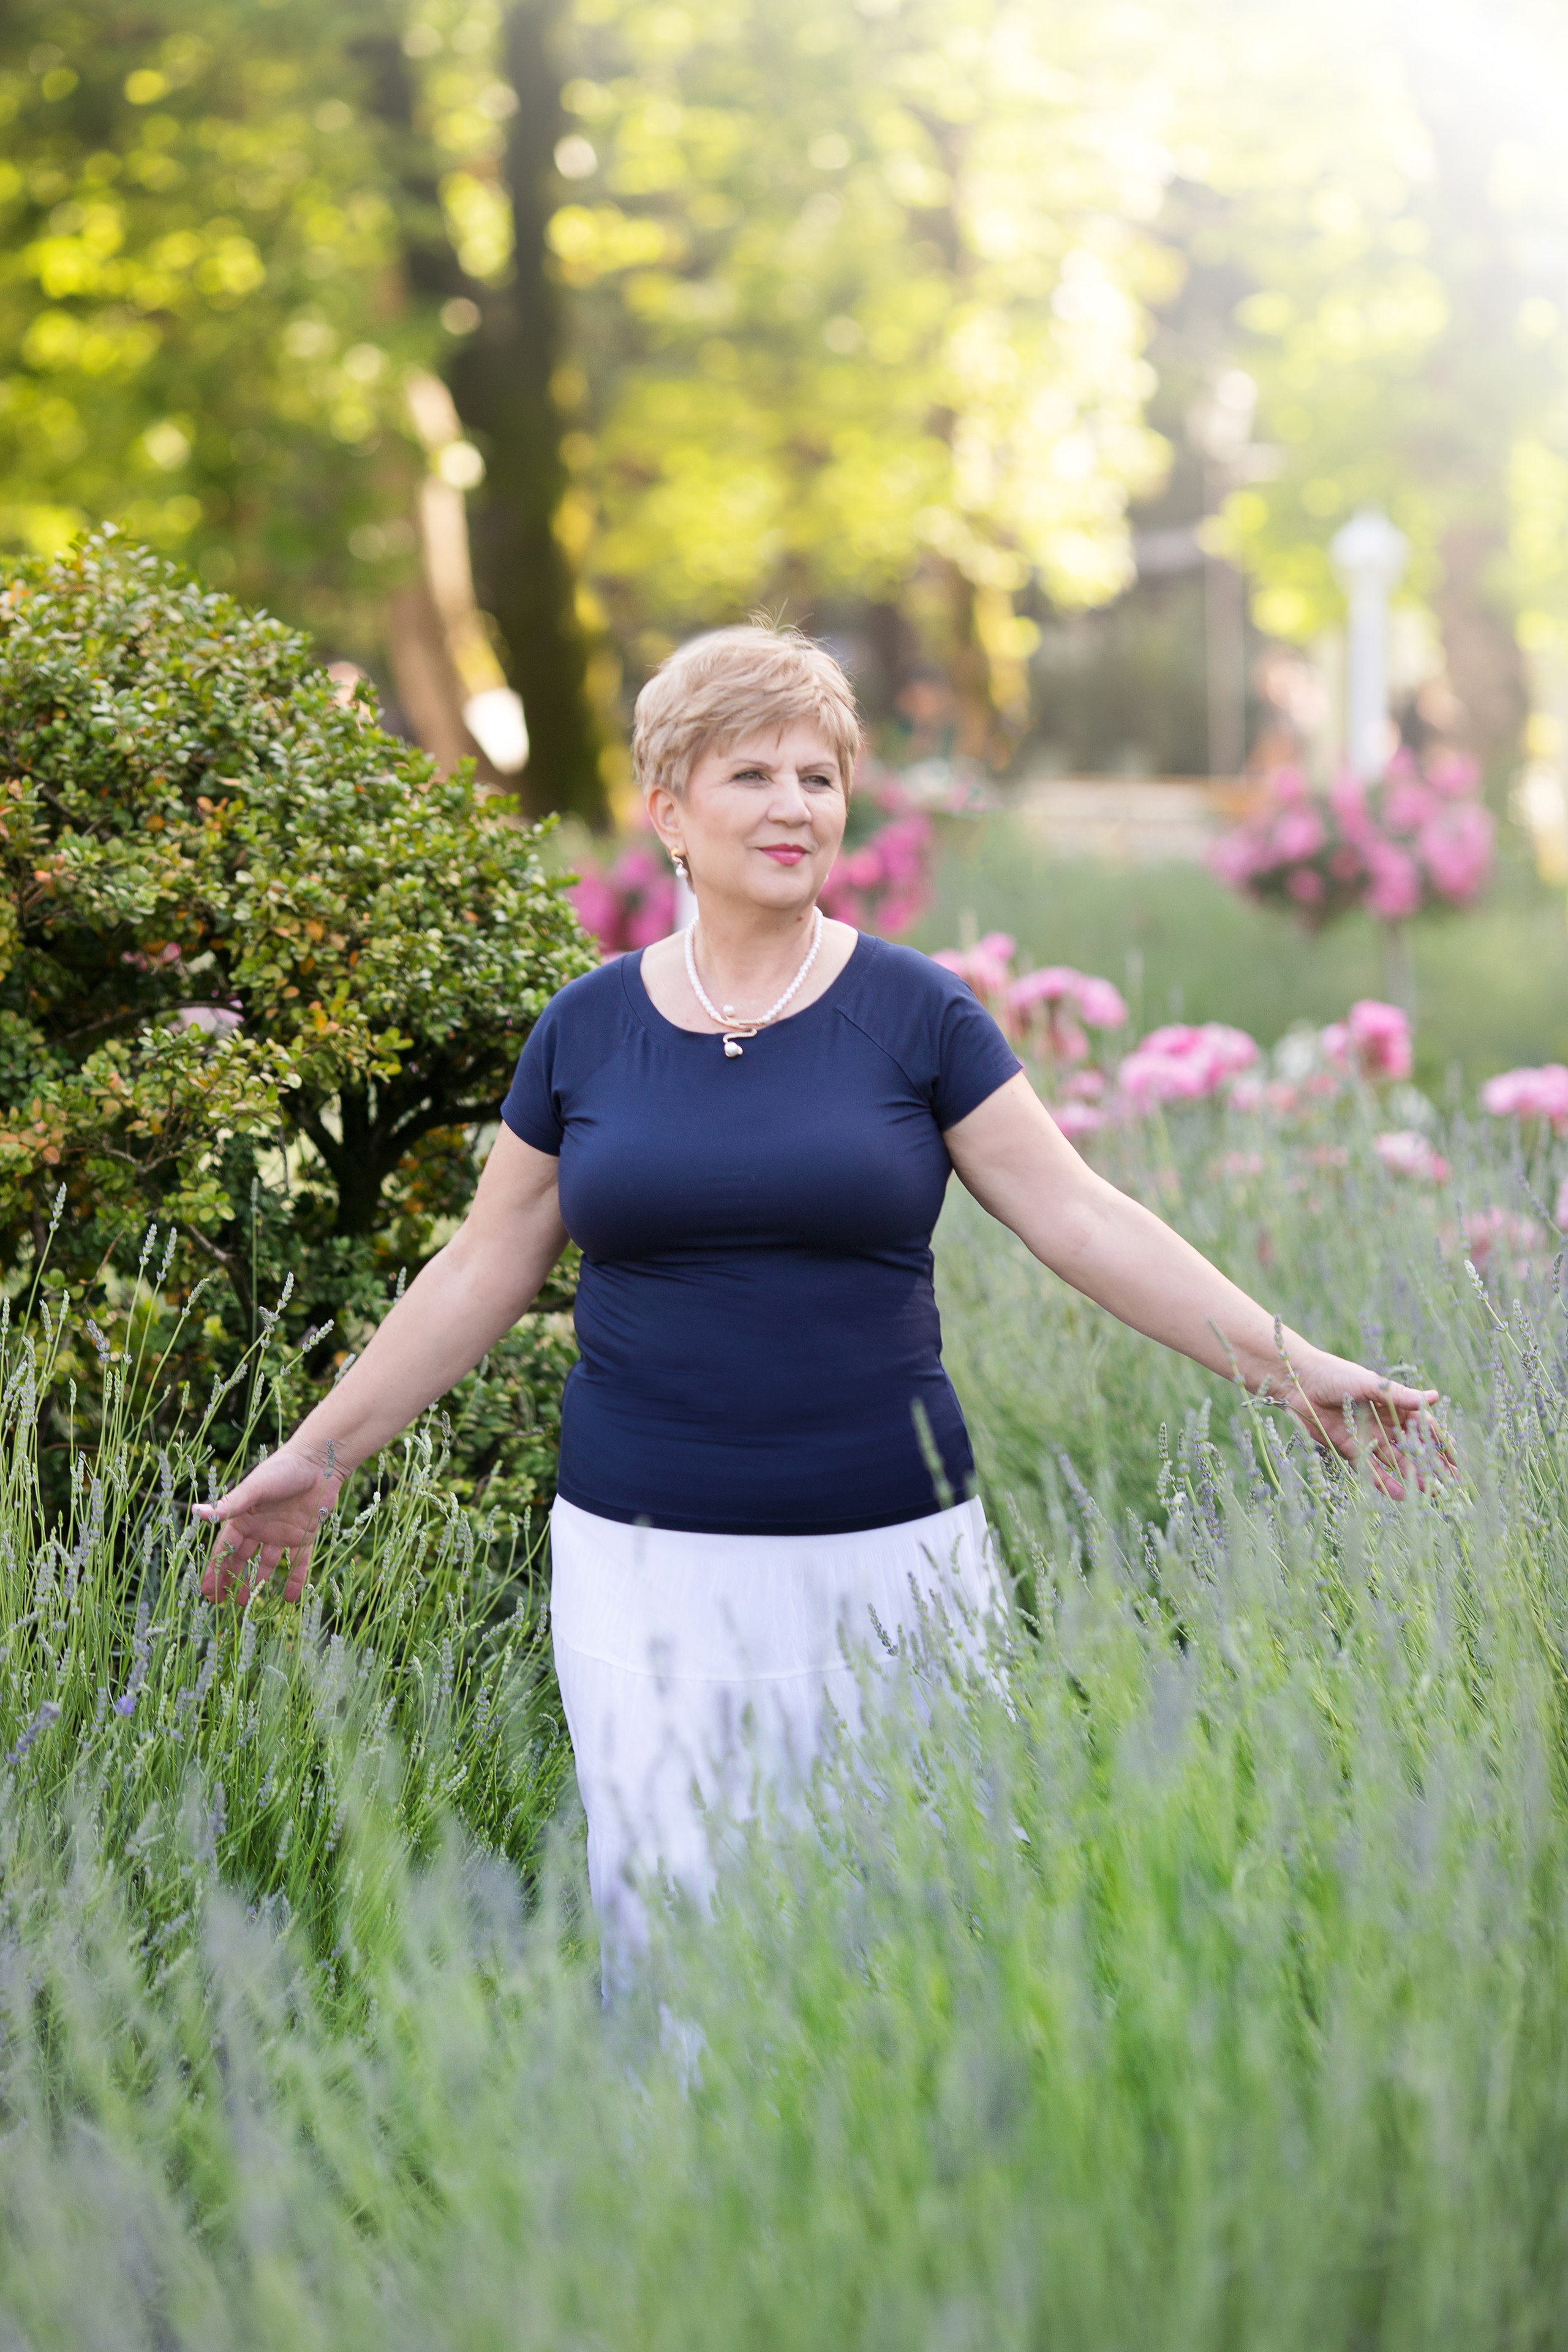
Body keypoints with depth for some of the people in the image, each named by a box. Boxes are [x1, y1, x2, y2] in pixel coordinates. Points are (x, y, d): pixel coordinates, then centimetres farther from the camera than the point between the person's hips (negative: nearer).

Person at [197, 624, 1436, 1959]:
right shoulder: (588, 1029, 5)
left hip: (886, 1551, -1)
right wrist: (321, 1454, 13)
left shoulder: (914, 1014, 0)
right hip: (644, 1563, 1)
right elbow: (482, 1273, 13)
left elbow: (1081, 1220, -1)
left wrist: (1290, 1366, -8)